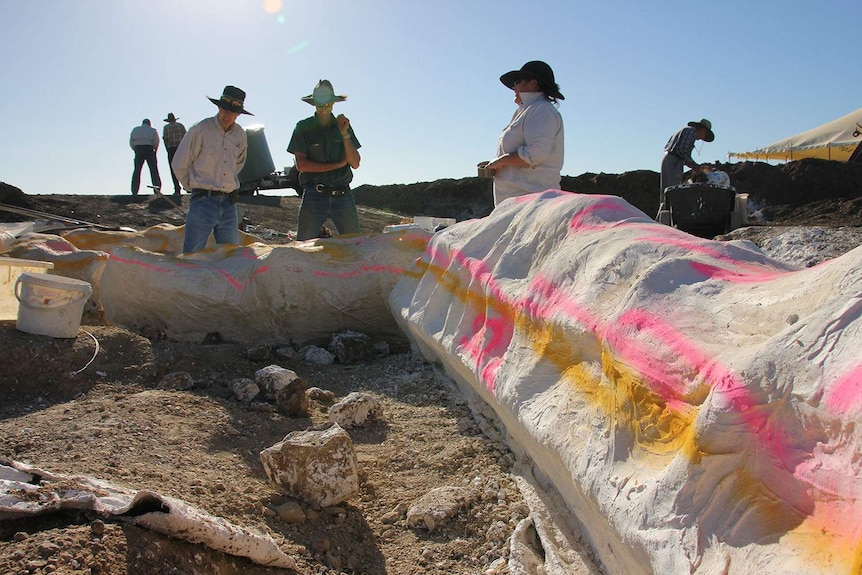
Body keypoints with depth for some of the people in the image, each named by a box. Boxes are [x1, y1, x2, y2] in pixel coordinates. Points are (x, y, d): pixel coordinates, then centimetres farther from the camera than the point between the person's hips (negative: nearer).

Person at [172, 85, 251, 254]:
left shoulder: (240, 135, 9)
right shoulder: (200, 130, -5)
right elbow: (179, 164, 1)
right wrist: (195, 187, 8)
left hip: (229, 204, 5)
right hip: (203, 202, -4)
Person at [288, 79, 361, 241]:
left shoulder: (343, 126, 11)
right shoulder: (303, 128, 4)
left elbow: (355, 163, 4)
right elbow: (301, 164, -5)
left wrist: (345, 134, -8)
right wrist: (337, 165, -5)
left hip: (342, 195, 2)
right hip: (314, 196, -2)